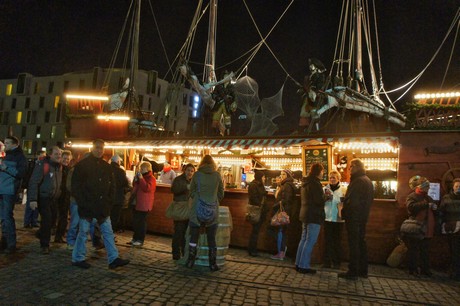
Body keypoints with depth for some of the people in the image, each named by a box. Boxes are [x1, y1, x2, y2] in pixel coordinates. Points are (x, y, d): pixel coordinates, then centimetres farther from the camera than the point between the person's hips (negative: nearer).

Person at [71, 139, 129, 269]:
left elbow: (111, 186, 13)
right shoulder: (82, 165, -4)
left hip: (103, 208, 5)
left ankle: (114, 259, 8)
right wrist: (82, 204, -12)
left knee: (108, 233, 4)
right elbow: (75, 186, -7)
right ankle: (78, 258, 23)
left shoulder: (106, 166, 10)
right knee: (83, 232, 7)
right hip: (87, 207, -5)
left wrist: (109, 202, 2)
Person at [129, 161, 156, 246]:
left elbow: (147, 188, -26)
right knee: (135, 221, 13)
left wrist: (141, 178, -24)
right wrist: (136, 179, 2)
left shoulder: (151, 178, -11)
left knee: (142, 222, -3)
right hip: (137, 203, 9)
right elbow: (135, 187, 20)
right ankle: (135, 238, 24)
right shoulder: (141, 176, 17)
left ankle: (140, 240, 5)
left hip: (144, 205, -9)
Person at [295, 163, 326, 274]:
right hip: (314, 216, -9)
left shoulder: (306, 183, 13)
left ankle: (299, 264, 19)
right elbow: (320, 200, -19)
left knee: (304, 239, 14)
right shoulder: (315, 183, -16)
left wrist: (324, 196, 15)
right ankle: (304, 266, 0)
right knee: (310, 241, -3)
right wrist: (328, 197, 0)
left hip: (305, 214, 9)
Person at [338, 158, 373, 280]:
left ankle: (353, 272, 3)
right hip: (363, 217, 10)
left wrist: (344, 213, -11)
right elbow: (369, 200, 18)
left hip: (354, 217, -10)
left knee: (353, 244, -4)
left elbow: (351, 200, -22)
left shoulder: (358, 181, -18)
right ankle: (363, 270, 24)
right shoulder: (368, 181, 14)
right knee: (361, 242, 16)